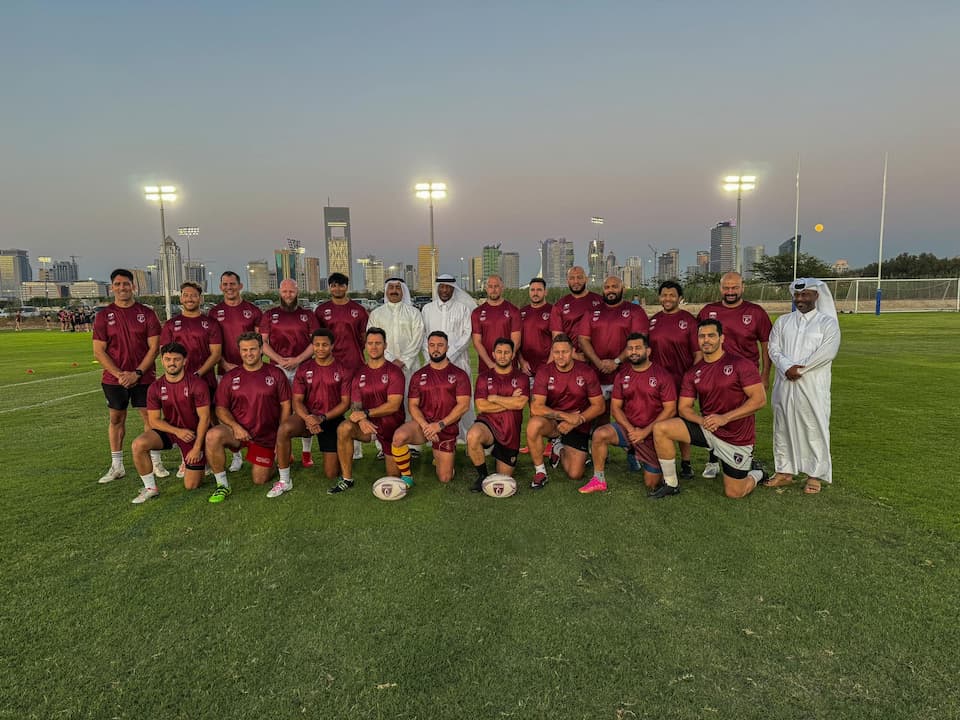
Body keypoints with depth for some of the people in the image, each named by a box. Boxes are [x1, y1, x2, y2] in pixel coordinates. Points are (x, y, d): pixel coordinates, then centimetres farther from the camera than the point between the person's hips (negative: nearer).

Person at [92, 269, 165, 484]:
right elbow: (99, 352, 0)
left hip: (143, 377, -1)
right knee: (116, 419, 9)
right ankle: (117, 466, 19)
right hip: (114, 378, 1)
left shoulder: (146, 313, 0)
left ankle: (156, 462, 10)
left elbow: (154, 347, -3)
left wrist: (137, 373, -12)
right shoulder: (104, 315, 2)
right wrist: (119, 374, -11)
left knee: (149, 417, 0)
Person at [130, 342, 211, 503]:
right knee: (138, 445, -27)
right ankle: (150, 488, -7)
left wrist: (197, 447, -17)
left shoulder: (198, 384, -18)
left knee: (191, 486, -3)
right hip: (169, 430, 3)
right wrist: (177, 431, -21)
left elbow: (204, 418, -15)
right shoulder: (155, 387, -6)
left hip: (193, 433, -3)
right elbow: (154, 420, -4)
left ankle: (202, 460, 31)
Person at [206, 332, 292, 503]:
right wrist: (235, 426, -17)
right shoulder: (230, 378, 2)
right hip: (237, 430, 1)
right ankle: (222, 485, -16)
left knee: (259, 481, 2)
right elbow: (221, 408, 2)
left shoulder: (276, 374, -1)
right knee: (213, 436, -32)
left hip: (266, 437, -1)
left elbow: (285, 406, -1)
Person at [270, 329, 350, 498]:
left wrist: (323, 418, -19)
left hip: (332, 419, -1)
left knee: (331, 475, -2)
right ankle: (284, 481, -19)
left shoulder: (342, 370, -4)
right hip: (308, 416, 1)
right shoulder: (304, 369, 2)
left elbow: (345, 402, -6)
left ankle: (336, 454, 36)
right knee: (284, 429, -35)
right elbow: (297, 400, -1)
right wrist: (307, 418, -22)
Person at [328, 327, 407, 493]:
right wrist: (361, 419, -22)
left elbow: (393, 405, -16)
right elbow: (355, 405, 1)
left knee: (393, 477, 2)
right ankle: (346, 479, -17)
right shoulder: (359, 373, 5)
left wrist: (365, 413, -22)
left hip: (391, 426, -2)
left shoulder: (394, 372, -7)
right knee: (344, 428, -31)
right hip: (368, 425, 2)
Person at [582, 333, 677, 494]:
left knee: (651, 484, 1)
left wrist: (645, 431, -18)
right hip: (628, 428, 3)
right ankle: (599, 480, -11)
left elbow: (670, 410, -12)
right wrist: (631, 429, -14)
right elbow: (615, 407, 2)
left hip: (653, 434, -2)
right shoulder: (622, 375, 4)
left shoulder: (662, 375, -9)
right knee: (600, 434, -28)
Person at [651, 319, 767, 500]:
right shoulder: (693, 373, 2)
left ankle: (756, 473, 37)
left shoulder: (741, 364, -13)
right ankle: (671, 484, -1)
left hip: (736, 438, -4)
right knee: (660, 428, -16)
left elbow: (760, 399, -18)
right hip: (706, 429, 4)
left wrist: (724, 418, -24)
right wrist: (703, 420, -19)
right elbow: (683, 407, 3)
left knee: (733, 493, 1)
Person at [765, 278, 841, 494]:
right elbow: (774, 349, 3)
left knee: (814, 428, -1)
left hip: (812, 387, -4)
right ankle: (784, 471, 20)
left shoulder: (827, 322, 3)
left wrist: (800, 368, -13)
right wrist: (787, 367, -14)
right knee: (783, 427, 9)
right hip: (784, 385, 4)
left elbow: (827, 352, -11)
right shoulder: (782, 321, 14)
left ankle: (815, 475, 10)